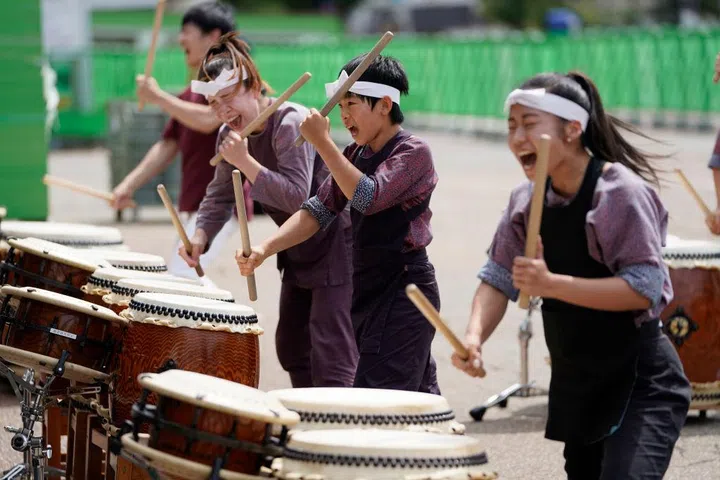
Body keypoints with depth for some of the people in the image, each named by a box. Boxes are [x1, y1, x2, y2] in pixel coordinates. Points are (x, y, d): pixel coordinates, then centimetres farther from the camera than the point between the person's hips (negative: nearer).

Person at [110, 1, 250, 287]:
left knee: (181, 276, -18)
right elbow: (168, 146, 15)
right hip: (193, 203, 10)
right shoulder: (190, 94, 17)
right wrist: (129, 185, 5)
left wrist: (158, 97, -16)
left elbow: (208, 120, -25)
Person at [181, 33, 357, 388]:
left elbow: (297, 196, -30)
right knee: (291, 350, 17)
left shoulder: (290, 123, -23)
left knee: (330, 361, -13)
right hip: (298, 252, 10)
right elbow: (221, 195, 9)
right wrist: (200, 236, -8)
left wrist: (245, 162, -32)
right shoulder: (231, 134, 3)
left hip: (337, 248, -9)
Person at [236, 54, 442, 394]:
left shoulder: (413, 152, -12)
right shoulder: (355, 155, 11)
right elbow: (318, 211, 5)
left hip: (403, 293, -8)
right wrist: (265, 249, -10)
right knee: (418, 397, 14)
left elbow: (368, 197, -27)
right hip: (369, 289, 8)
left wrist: (323, 142, -26)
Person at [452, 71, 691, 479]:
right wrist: (475, 336, -18)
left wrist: (551, 284, -33)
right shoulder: (528, 200, 2)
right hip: (576, 384, 8)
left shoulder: (622, 192, -19)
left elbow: (645, 289, -25)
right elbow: (498, 277, 2)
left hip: (641, 383, -8)